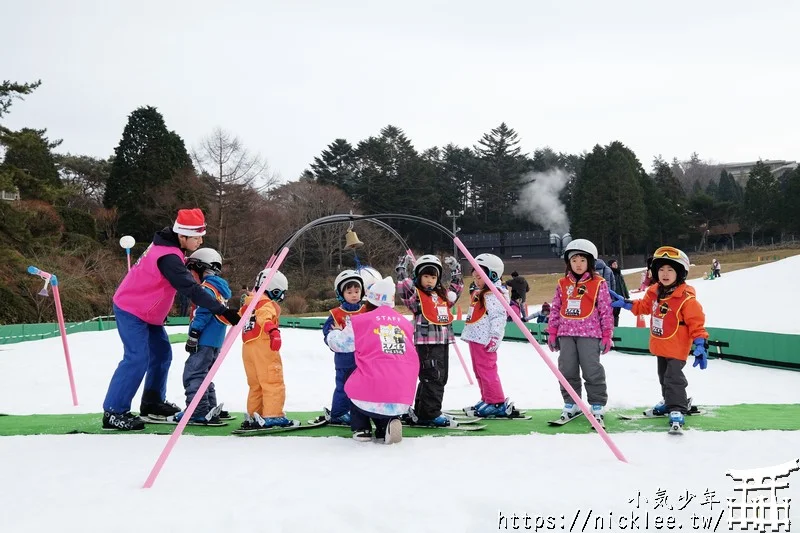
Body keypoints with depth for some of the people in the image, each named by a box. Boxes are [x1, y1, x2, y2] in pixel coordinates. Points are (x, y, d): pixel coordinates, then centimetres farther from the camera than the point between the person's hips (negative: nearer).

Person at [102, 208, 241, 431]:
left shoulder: (167, 246, 2)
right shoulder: (168, 257, -29)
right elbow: (191, 289, -35)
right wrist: (223, 311, -36)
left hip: (148, 312, 10)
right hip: (131, 311, -10)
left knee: (162, 353, 12)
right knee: (137, 359, -15)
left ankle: (152, 404, 23)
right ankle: (114, 412, -11)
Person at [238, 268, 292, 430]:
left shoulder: (249, 302, 19)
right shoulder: (267, 303, -8)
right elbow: (265, 317, -29)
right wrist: (273, 331, -44)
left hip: (247, 347, 9)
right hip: (263, 346, -9)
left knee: (256, 384, 16)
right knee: (273, 382, -8)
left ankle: (252, 416, 19)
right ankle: (272, 416, -15)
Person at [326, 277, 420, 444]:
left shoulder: (360, 321, 2)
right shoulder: (405, 323, 12)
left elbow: (338, 343, 14)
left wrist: (335, 332, 40)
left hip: (371, 398, -2)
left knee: (353, 386, 31)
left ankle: (361, 429, 19)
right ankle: (388, 423, 7)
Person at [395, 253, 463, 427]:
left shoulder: (443, 295, 18)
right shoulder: (416, 295, -4)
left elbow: (456, 289, 35)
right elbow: (403, 286, -21)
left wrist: (455, 270, 31)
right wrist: (402, 268, -17)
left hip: (442, 343, 8)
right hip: (426, 344, -8)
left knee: (440, 378, 13)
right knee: (433, 378, -11)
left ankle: (420, 411, 22)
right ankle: (429, 414, -7)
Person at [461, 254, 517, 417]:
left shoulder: (494, 294, -14)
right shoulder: (477, 294, 18)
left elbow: (498, 317, -20)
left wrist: (495, 337, -24)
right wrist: (466, 334, 28)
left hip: (485, 340, -11)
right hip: (474, 338, 11)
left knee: (486, 370, -10)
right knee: (479, 371, 15)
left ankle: (498, 403, -5)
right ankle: (487, 399, 24)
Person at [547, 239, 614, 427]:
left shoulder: (599, 283, -2)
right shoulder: (563, 284, 9)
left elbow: (606, 311, -2)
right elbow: (555, 309, 12)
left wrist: (607, 336, -3)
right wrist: (552, 333, 9)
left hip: (589, 334, -4)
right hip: (566, 334, 4)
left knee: (592, 371, -1)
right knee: (567, 371, 10)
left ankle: (597, 406, 10)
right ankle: (570, 404, 22)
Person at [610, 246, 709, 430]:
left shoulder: (686, 298, -22)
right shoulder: (654, 292, -3)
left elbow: (696, 323, -19)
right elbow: (644, 306, 17)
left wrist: (700, 345, -24)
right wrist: (624, 303, 11)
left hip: (677, 347, -8)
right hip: (660, 345, 8)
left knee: (673, 377, -11)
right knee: (664, 376, 22)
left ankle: (677, 409, -1)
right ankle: (669, 400, 41)